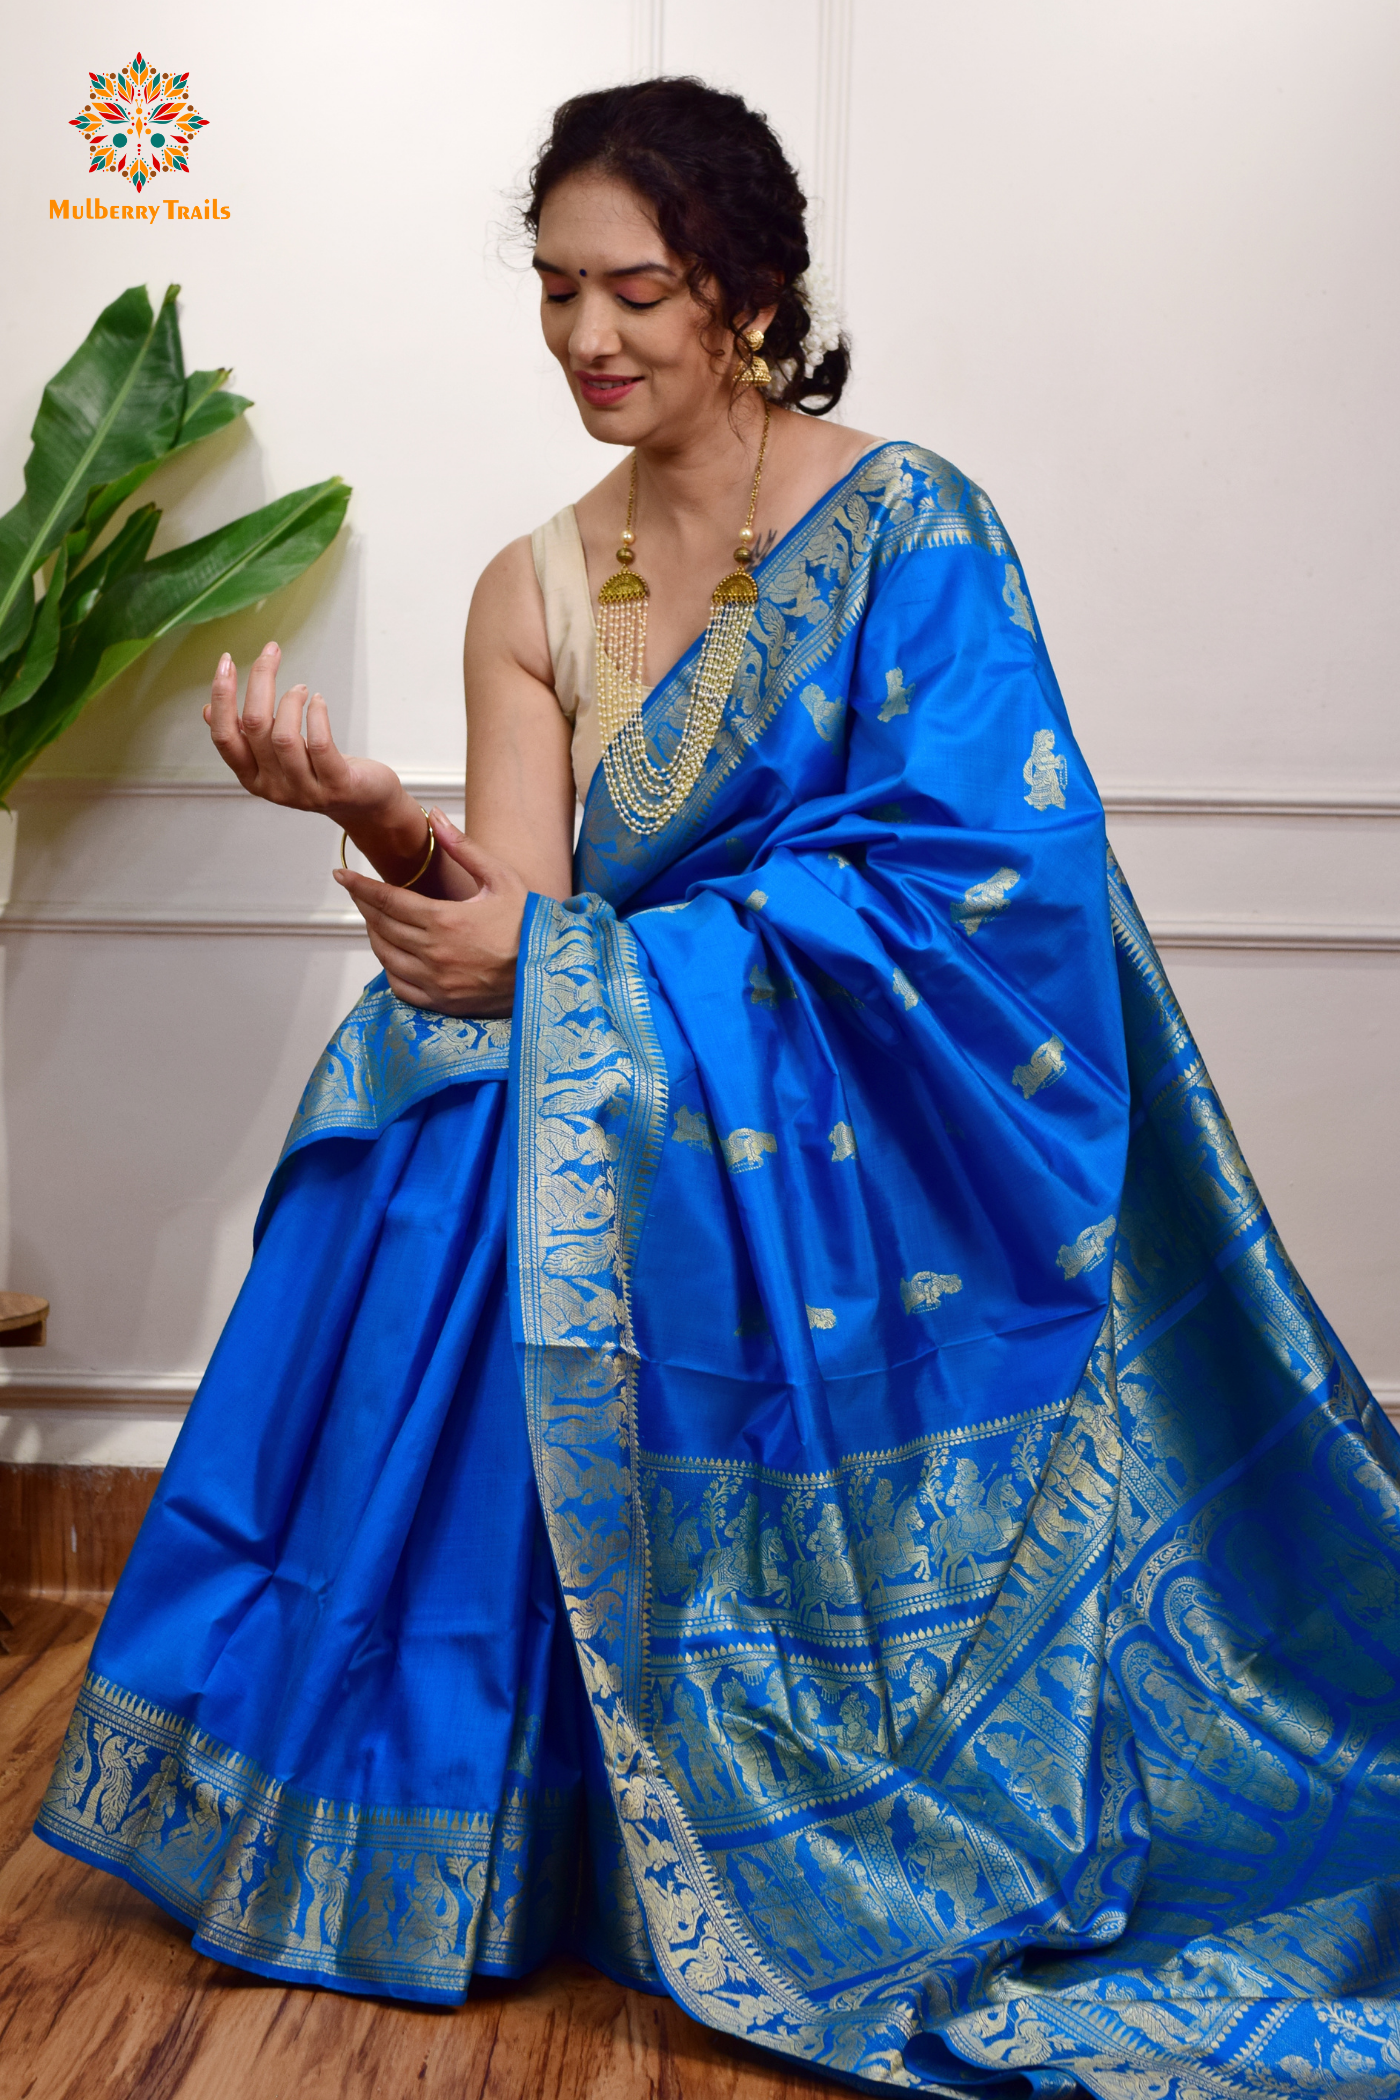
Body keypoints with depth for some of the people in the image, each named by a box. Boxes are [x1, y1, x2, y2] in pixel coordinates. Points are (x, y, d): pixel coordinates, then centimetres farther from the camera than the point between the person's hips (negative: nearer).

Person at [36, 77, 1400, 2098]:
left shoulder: (910, 526, -7)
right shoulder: (535, 591, 8)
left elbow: (966, 884, -18)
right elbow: (515, 918, -1)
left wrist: (559, 962, -18)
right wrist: (378, 816, -24)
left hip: (883, 1155, -4)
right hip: (634, 1144, 4)